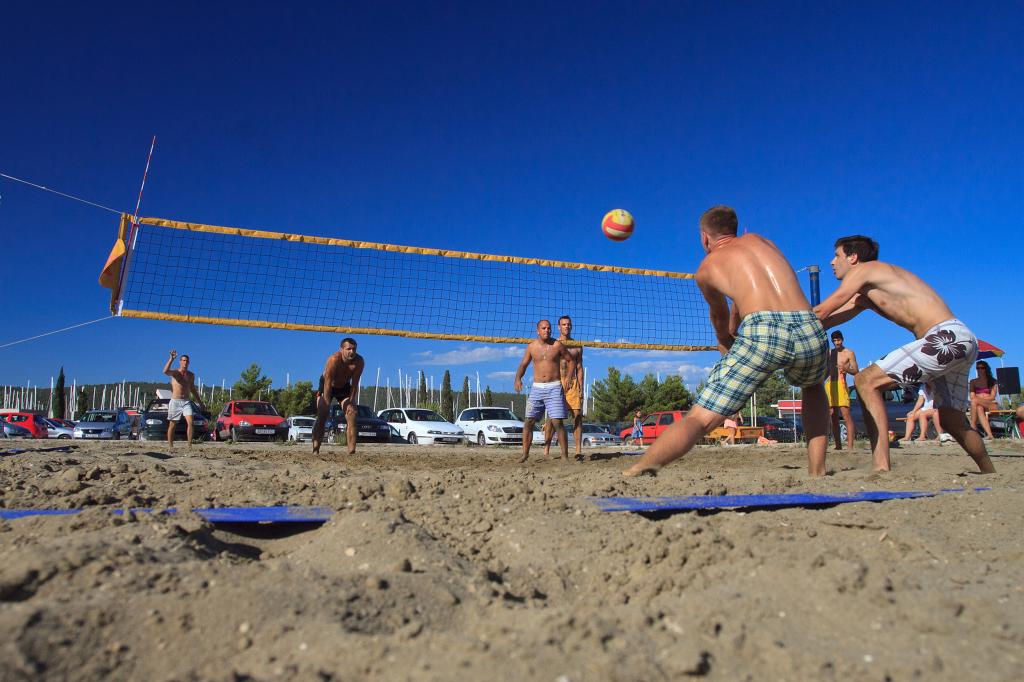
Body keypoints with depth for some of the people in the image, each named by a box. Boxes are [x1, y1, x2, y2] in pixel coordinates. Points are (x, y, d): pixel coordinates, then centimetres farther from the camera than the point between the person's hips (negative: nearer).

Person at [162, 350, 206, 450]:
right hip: (175, 401, -2)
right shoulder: (175, 372, -2)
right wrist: (171, 358, -34)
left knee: (190, 422, -15)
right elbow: (165, 371, -27)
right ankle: (170, 446, 16)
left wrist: (200, 403, 21)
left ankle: (190, 445, -12)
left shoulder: (191, 375, 11)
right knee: (172, 425, 6)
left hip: (186, 402, 3)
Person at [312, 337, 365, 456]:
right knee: (321, 417, -12)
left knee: (352, 416, -9)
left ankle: (352, 452, -9)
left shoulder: (359, 361, -26)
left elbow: (354, 383, -19)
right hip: (327, 386, -3)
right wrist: (327, 405, -35)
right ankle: (315, 451, -9)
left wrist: (351, 401, -21)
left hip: (344, 387, 3)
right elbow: (328, 382, -35)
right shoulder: (334, 359, -36)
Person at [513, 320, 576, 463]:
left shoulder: (557, 345, -1)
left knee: (557, 422, -10)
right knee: (528, 421, 0)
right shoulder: (531, 346, 5)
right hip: (537, 387, 3)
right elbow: (523, 364, 12)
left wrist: (567, 377, -7)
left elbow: (571, 361, 8)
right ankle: (525, 453, 12)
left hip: (554, 388, -2)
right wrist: (518, 378, -7)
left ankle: (565, 456, -1)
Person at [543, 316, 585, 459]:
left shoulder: (577, 346, 12)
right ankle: (546, 450, 0)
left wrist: (581, 387, 3)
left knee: (578, 415, -4)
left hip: (572, 383, 2)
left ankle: (578, 450, 0)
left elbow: (579, 368, 13)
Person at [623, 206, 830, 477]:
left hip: (761, 333, -4)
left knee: (699, 420, -4)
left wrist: (726, 344, 56)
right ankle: (817, 472, 27)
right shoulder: (759, 240, 31)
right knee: (814, 388, 37)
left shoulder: (706, 267, 20)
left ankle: (631, 475, -16)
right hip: (810, 331, 4)